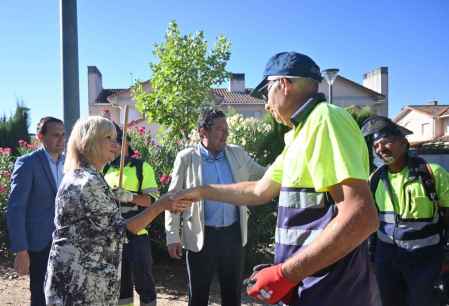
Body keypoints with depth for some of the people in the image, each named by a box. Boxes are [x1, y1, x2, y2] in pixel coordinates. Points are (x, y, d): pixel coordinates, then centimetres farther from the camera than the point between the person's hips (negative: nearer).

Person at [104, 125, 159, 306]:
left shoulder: (142, 167, -3)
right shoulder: (105, 170, 11)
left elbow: (152, 199, -11)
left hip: (136, 235, -4)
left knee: (143, 280, 4)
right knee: (119, 282, 15)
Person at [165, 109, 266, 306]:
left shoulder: (237, 153, 4)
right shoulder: (186, 158, -5)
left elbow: (262, 175, 12)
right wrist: (172, 237, -5)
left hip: (233, 233, 3)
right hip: (202, 236, -3)